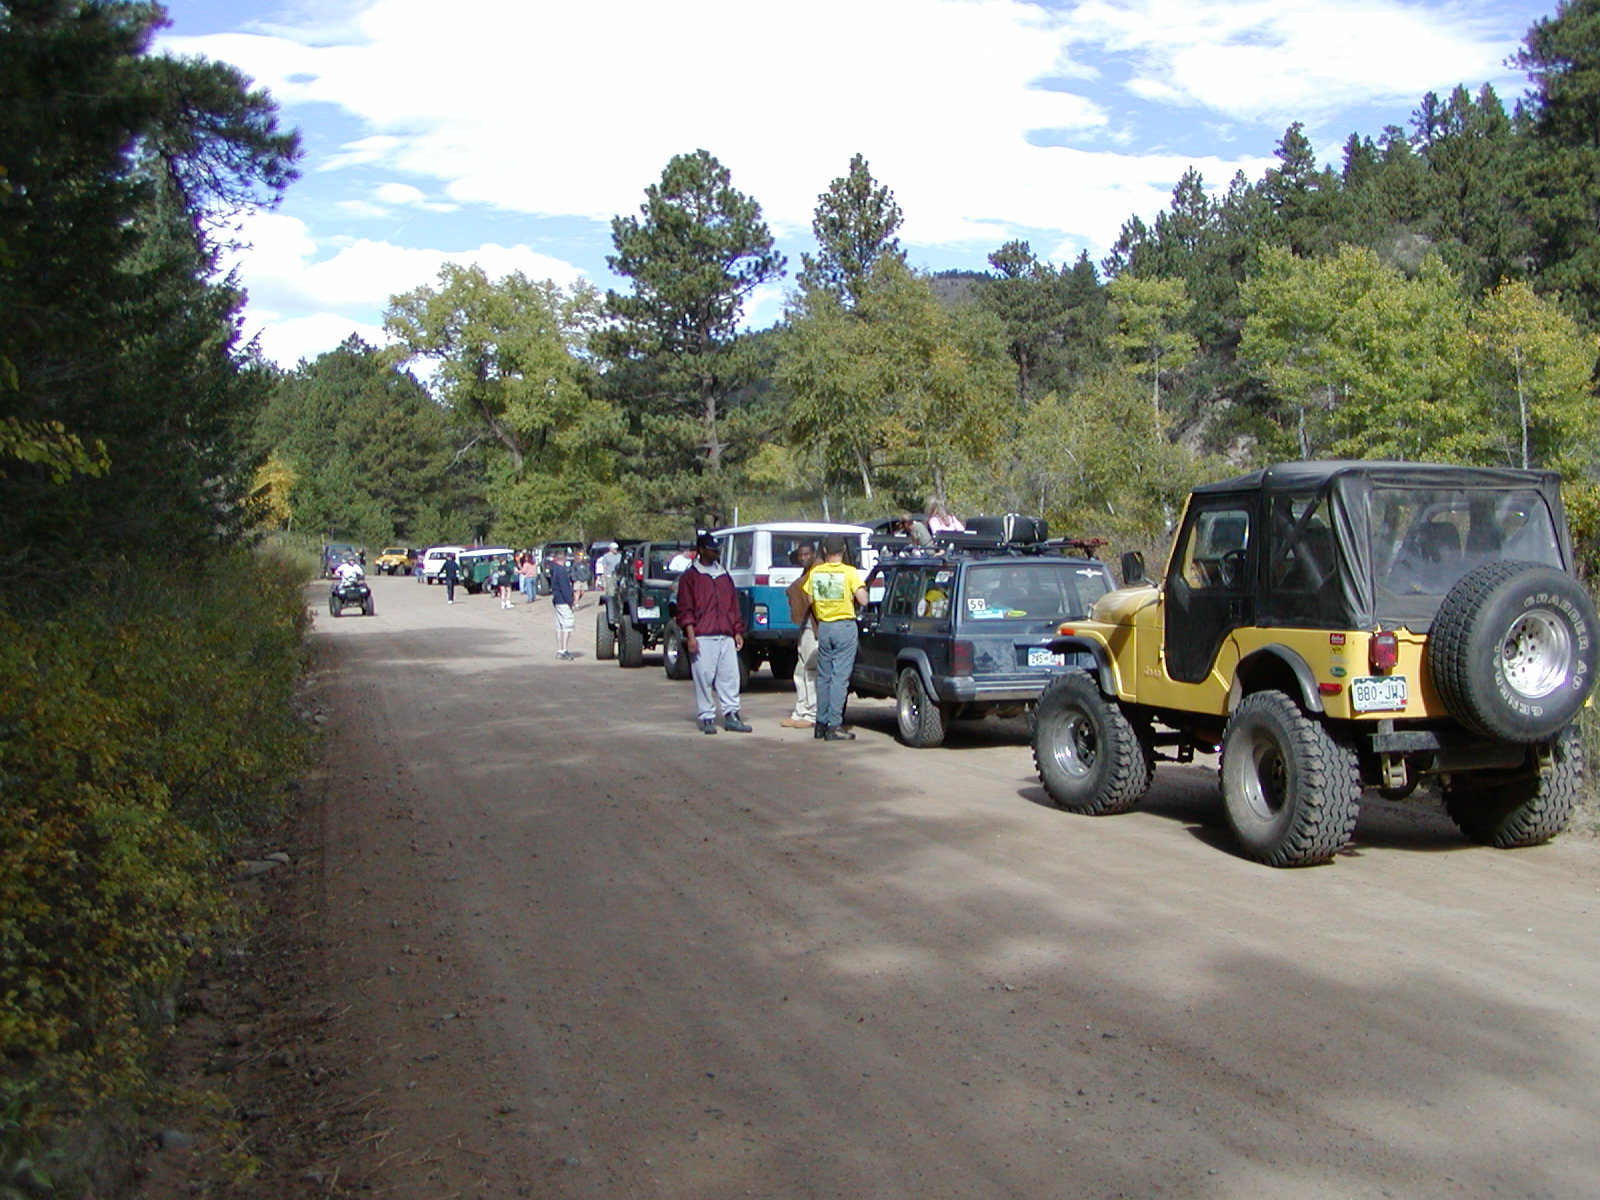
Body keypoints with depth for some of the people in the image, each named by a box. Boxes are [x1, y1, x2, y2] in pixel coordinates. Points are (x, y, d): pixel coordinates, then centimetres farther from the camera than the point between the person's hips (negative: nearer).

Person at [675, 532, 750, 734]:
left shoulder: (724, 576, 20)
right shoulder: (690, 577, 4)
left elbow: (734, 606, 22)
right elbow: (685, 609, -1)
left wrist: (738, 631, 15)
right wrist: (690, 636, -9)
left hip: (726, 636, 5)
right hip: (702, 637, -5)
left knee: (730, 675, 1)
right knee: (704, 677, -4)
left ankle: (731, 715, 6)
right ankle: (706, 718, 2)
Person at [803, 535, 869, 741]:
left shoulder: (815, 572, 2)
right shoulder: (849, 572, -9)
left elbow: (808, 600, 7)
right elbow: (862, 600, -15)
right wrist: (862, 588, 7)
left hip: (823, 626, 4)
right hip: (845, 625, -4)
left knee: (823, 676, 14)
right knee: (840, 676, -4)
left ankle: (821, 724, 18)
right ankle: (834, 726, -6)